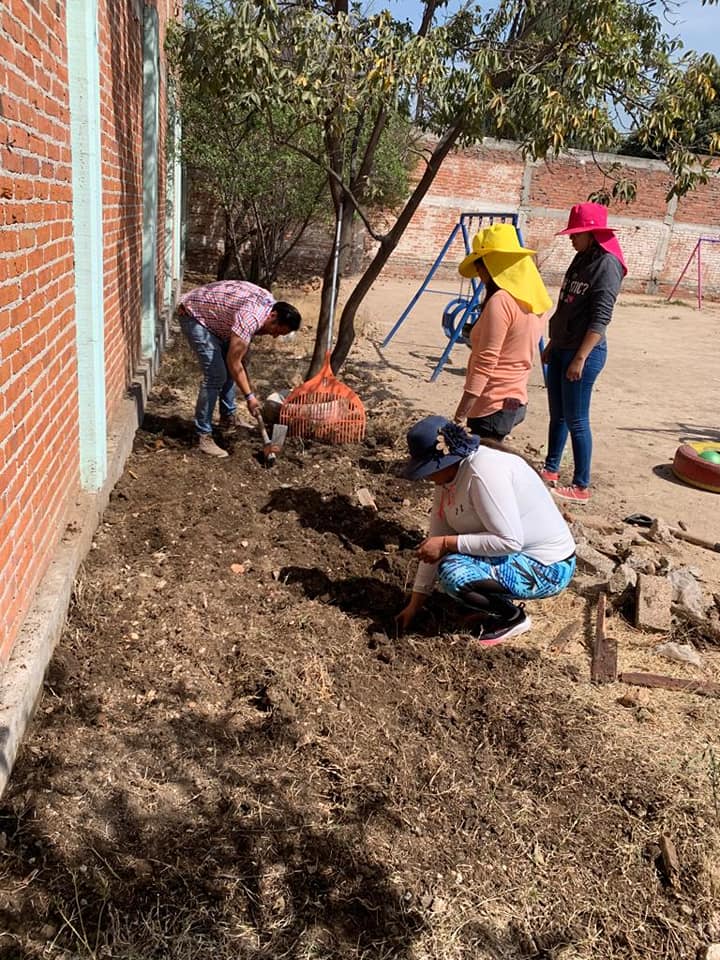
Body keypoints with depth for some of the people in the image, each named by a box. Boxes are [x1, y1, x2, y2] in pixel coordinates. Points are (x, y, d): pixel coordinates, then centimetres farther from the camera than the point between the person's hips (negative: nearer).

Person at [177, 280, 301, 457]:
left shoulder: (270, 303, -5)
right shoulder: (251, 317, -34)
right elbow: (234, 363, -29)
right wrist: (249, 396, -23)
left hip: (211, 315, 10)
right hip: (193, 315, -10)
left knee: (229, 369, 13)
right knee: (216, 375, -16)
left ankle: (227, 419, 27)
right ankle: (203, 436, -11)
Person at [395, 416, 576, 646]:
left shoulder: (484, 472, -27)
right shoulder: (449, 475, 1)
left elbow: (510, 541, -30)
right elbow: (436, 539, 3)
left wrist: (447, 543, -24)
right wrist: (415, 603, 4)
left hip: (545, 568, -9)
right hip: (515, 555, 9)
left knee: (453, 573, -26)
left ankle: (513, 617, -1)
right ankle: (494, 604, 14)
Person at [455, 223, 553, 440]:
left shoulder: (500, 301, -18)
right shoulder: (530, 300, 9)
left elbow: (485, 363, -20)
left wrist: (459, 416, -18)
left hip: (493, 405, -9)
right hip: (515, 400, 9)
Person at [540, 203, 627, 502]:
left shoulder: (607, 264, -14)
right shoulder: (581, 258, 12)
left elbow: (600, 319, -19)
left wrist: (580, 358, -22)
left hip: (584, 352, -8)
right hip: (561, 348, 9)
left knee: (576, 420, -4)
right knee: (557, 415, 15)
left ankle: (581, 487, 4)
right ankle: (551, 470, 28)